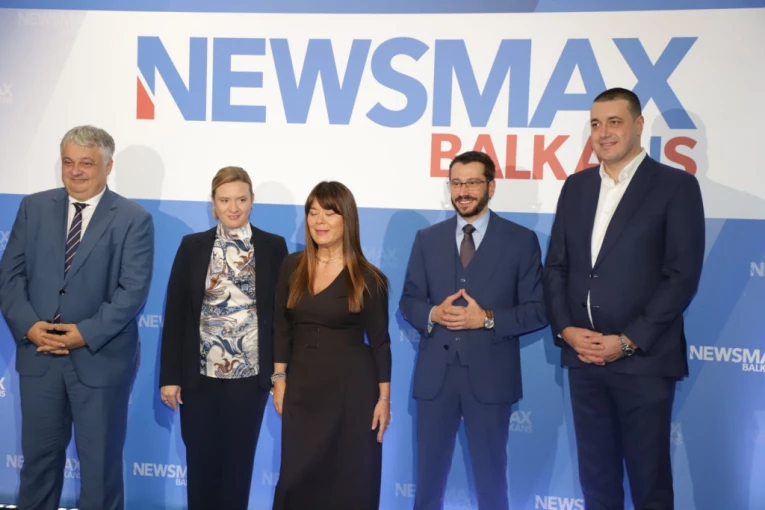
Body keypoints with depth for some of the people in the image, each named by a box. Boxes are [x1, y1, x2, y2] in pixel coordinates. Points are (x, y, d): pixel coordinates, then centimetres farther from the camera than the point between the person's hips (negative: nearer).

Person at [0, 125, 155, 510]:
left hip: (101, 359, -3)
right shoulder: (34, 208, 6)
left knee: (101, 460, 10)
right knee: (38, 455, 17)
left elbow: (133, 290, -12)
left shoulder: (134, 219, -5)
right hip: (38, 355, 3)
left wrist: (86, 333, -19)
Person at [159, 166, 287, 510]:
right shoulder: (192, 246, 1)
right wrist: (170, 376, -3)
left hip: (249, 376, 0)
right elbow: (175, 313, 1)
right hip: (199, 375, 1)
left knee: (238, 464, 10)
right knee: (200, 463, 10)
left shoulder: (273, 247, 0)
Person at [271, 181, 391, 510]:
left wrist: (384, 398, -4)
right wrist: (279, 379, 3)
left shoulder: (368, 278, -7)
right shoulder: (292, 267, 2)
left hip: (351, 387, -3)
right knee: (298, 476, 7)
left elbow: (379, 342, -3)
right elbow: (281, 328, 6)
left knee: (349, 480, 7)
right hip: (302, 387, 3)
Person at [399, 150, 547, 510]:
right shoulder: (427, 239, 7)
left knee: (490, 475, 11)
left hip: (490, 375, -2)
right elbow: (408, 301, 9)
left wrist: (488, 319, -17)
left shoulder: (521, 240, -1)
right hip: (435, 373, 2)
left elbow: (538, 311, -3)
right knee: (429, 474, 14)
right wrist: (432, 314, -13)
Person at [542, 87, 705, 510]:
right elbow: (555, 265, 11)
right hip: (582, 355, 4)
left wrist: (629, 341, -14)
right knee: (595, 475, 14)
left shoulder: (676, 186, -3)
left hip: (644, 359, -4)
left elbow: (683, 275, -9)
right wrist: (565, 328, -4)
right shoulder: (576, 186, 12)